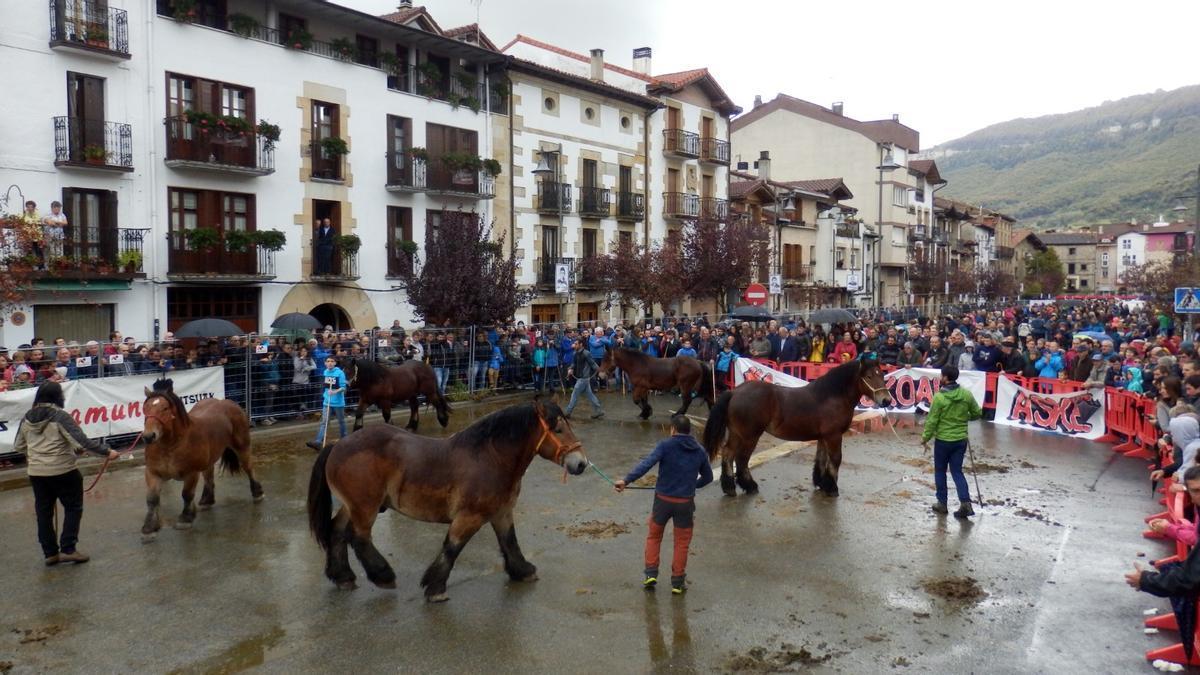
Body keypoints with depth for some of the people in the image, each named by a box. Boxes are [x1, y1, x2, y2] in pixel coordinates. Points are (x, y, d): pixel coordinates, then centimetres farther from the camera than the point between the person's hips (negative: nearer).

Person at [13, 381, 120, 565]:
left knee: (43, 512, 13)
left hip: (36, 472, 6)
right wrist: (107, 452, -16)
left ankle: (50, 553, 18)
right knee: (73, 508, 8)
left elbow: (18, 446, 16)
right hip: (62, 471, -6)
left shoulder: (27, 418, 5)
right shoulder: (60, 416, -15)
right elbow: (82, 442, -21)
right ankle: (67, 549, 2)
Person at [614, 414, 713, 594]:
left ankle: (651, 574, 17)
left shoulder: (665, 446, -9)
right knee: (682, 542, 15)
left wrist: (626, 480, -32)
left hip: (663, 499, -1)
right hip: (685, 502, 2)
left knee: (653, 536, 20)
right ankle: (677, 582, 19)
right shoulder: (700, 451, 2)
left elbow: (647, 463, -24)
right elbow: (707, 477, 15)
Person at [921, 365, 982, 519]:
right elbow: (977, 413, 5)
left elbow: (932, 421, -13)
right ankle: (965, 502, -2)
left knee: (940, 471, 13)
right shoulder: (966, 394, -5)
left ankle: (942, 504, 20)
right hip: (961, 439, 4)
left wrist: (925, 438, -2)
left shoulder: (939, 397, -17)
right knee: (957, 471, 12)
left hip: (943, 440, -4)